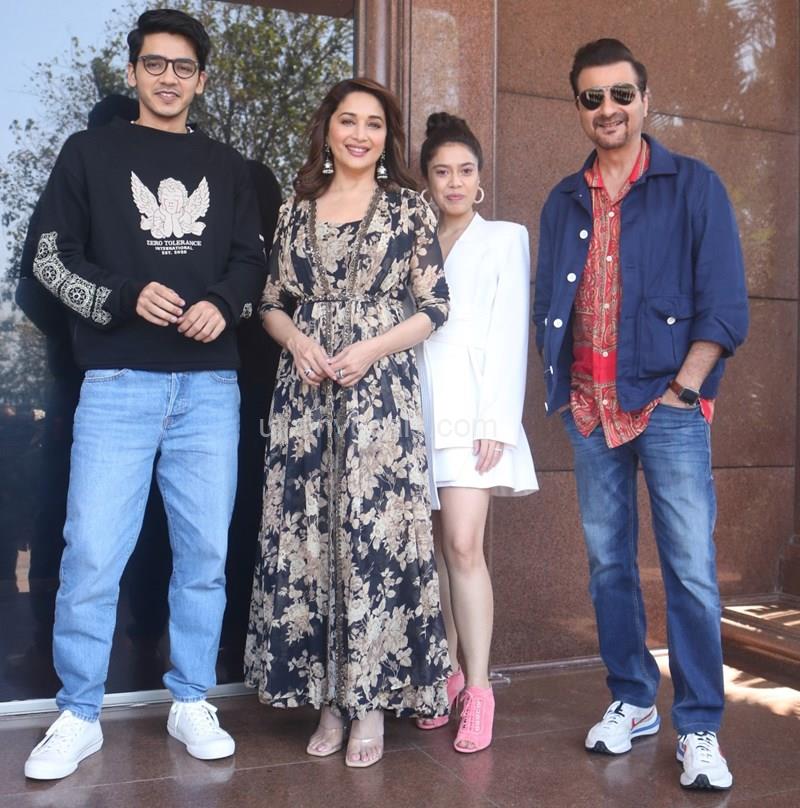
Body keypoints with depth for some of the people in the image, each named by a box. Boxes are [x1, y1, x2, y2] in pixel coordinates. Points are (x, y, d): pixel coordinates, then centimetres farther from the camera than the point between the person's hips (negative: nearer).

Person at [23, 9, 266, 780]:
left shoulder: (227, 167, 15)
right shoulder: (90, 152, 8)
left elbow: (251, 259, 14)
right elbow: (50, 258, 4)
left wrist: (223, 304, -8)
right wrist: (125, 297, -12)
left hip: (210, 385, 3)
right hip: (118, 383, -2)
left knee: (205, 552, 6)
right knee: (92, 555, -5)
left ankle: (192, 703, 21)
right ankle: (78, 716, 12)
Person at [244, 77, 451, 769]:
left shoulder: (408, 207, 6)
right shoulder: (297, 209, 14)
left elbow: (434, 308, 1)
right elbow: (272, 302, 14)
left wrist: (369, 349, -12)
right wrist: (297, 340, -7)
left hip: (380, 388, -3)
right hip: (306, 388, 3)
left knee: (372, 536, -6)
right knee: (306, 539, 1)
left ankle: (371, 700, 8)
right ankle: (327, 698, 14)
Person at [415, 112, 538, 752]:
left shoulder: (505, 238, 7)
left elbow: (509, 333, -1)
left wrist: (496, 422, -10)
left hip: (472, 404, -3)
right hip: (417, 405, 4)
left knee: (463, 546, -11)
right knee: (436, 547, 6)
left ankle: (478, 689, -1)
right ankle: (448, 673, 18)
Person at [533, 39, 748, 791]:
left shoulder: (693, 186, 1)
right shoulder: (564, 202, 13)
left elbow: (724, 301, -4)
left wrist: (681, 389, -10)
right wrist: (561, 388, 6)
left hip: (668, 404, -4)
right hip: (589, 409, 4)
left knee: (691, 571, -4)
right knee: (608, 564, 9)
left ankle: (698, 729, 8)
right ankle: (632, 701, 24)